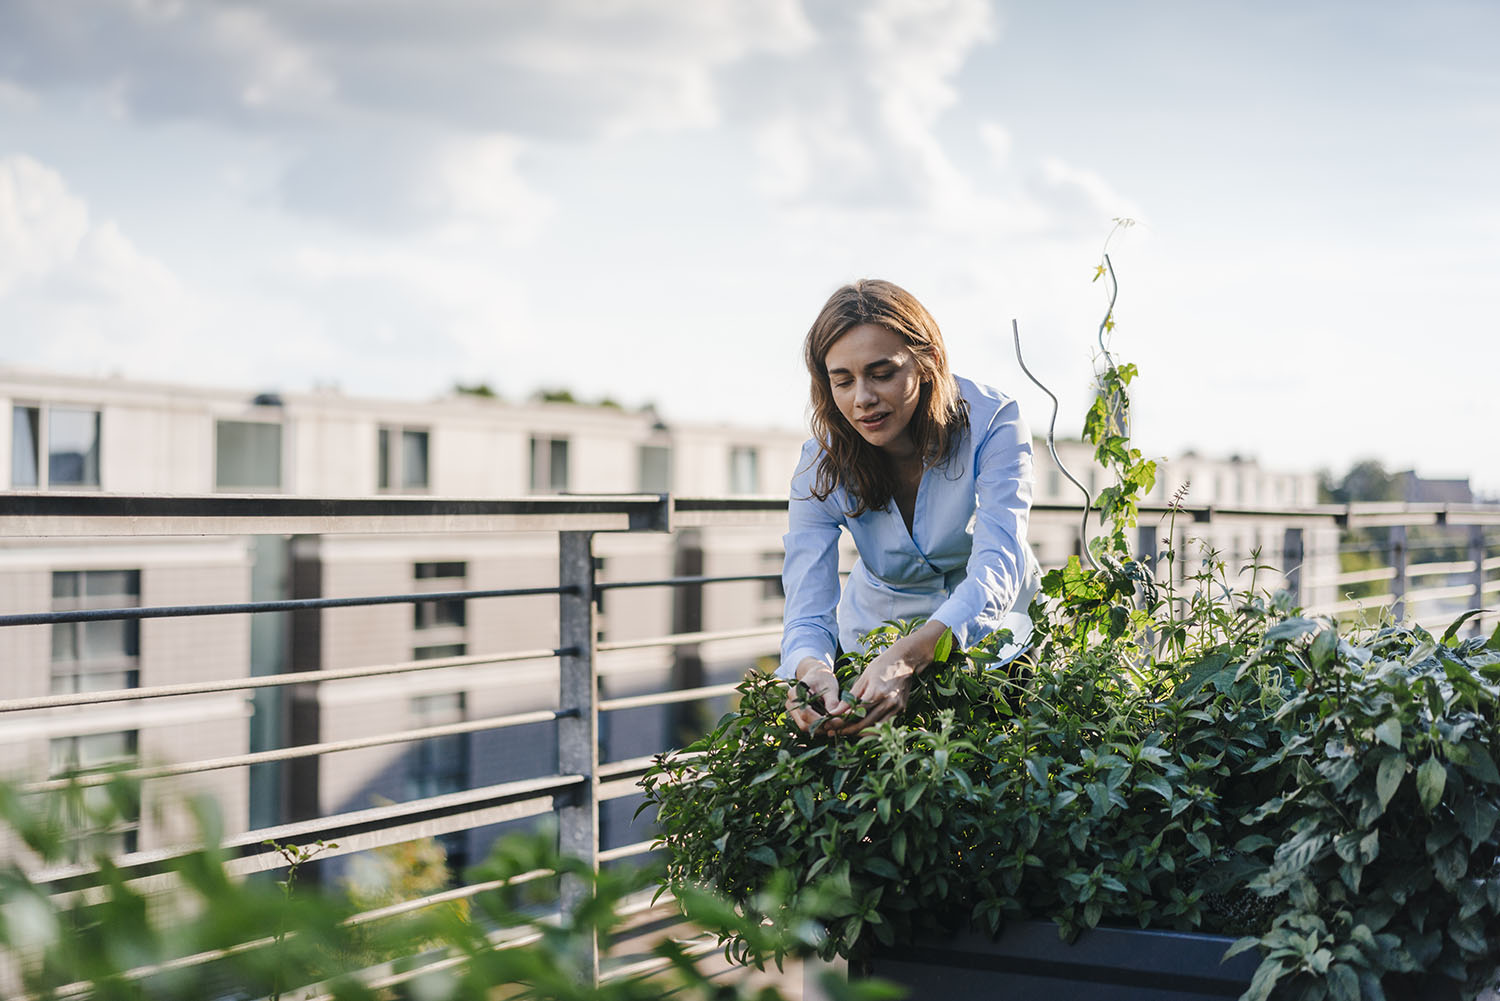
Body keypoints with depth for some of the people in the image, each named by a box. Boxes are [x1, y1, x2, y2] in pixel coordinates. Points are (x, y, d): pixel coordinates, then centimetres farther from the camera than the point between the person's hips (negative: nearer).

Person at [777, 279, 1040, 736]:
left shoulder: (991, 424, -24)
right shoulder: (821, 467, -17)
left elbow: (997, 572, -35)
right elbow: (807, 614, -23)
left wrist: (908, 657, -54)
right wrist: (811, 670, -50)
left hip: (989, 626, -1)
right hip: (879, 629, 1)